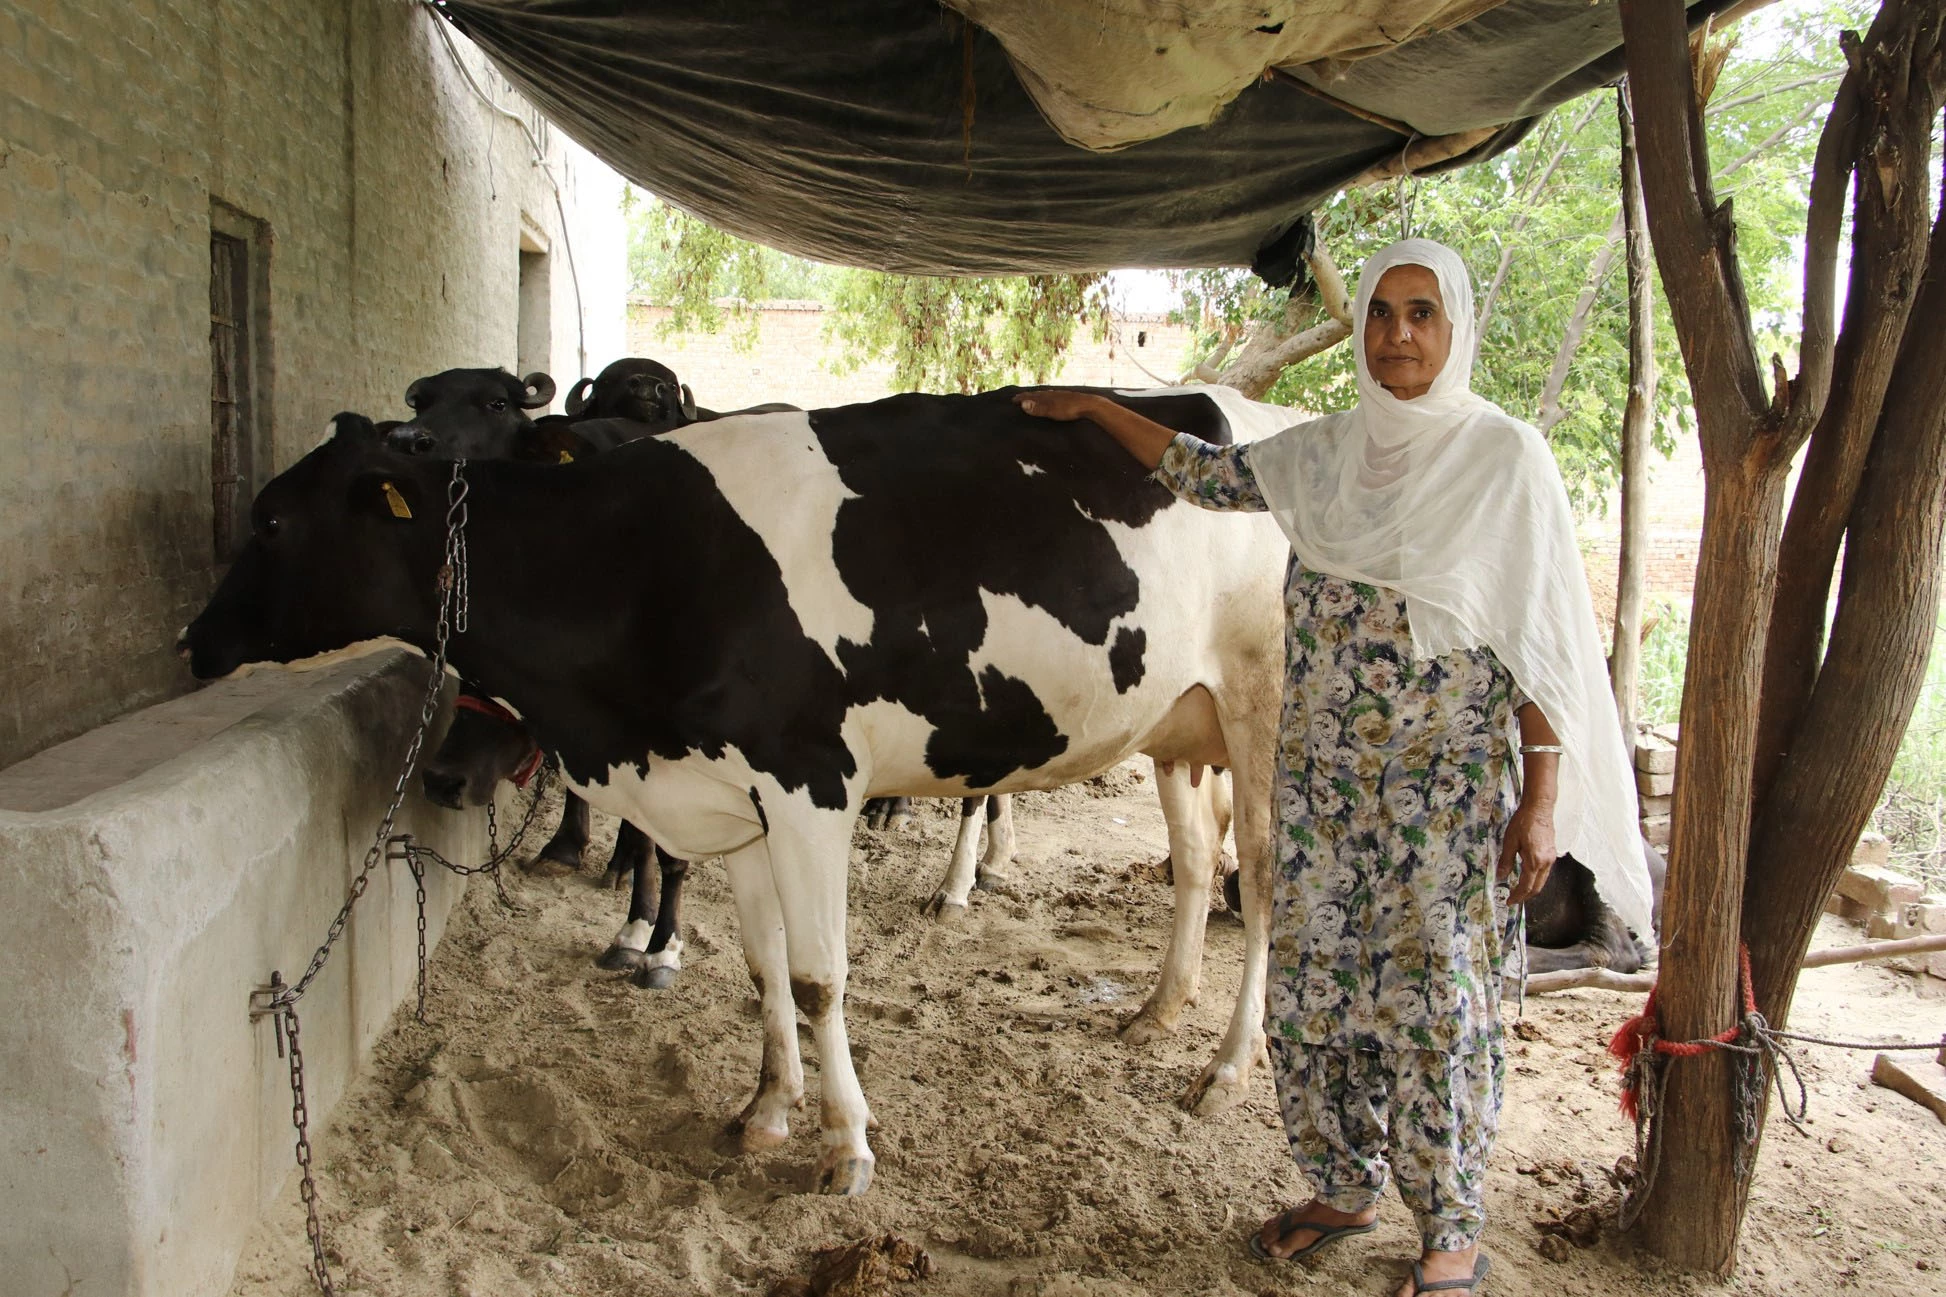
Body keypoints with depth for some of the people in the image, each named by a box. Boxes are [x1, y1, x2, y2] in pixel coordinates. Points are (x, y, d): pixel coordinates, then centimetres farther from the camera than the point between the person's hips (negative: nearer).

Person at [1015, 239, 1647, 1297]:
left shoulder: (1505, 457, -6)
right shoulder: (1319, 454, 7)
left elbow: (1543, 643, -7)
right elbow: (1204, 472, 22)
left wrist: (1540, 803, -10)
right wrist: (1095, 407, 22)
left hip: (1448, 784, -4)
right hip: (1320, 772, 5)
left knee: (1433, 1003, 0)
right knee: (1313, 985, 10)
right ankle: (1346, 1191, 30)